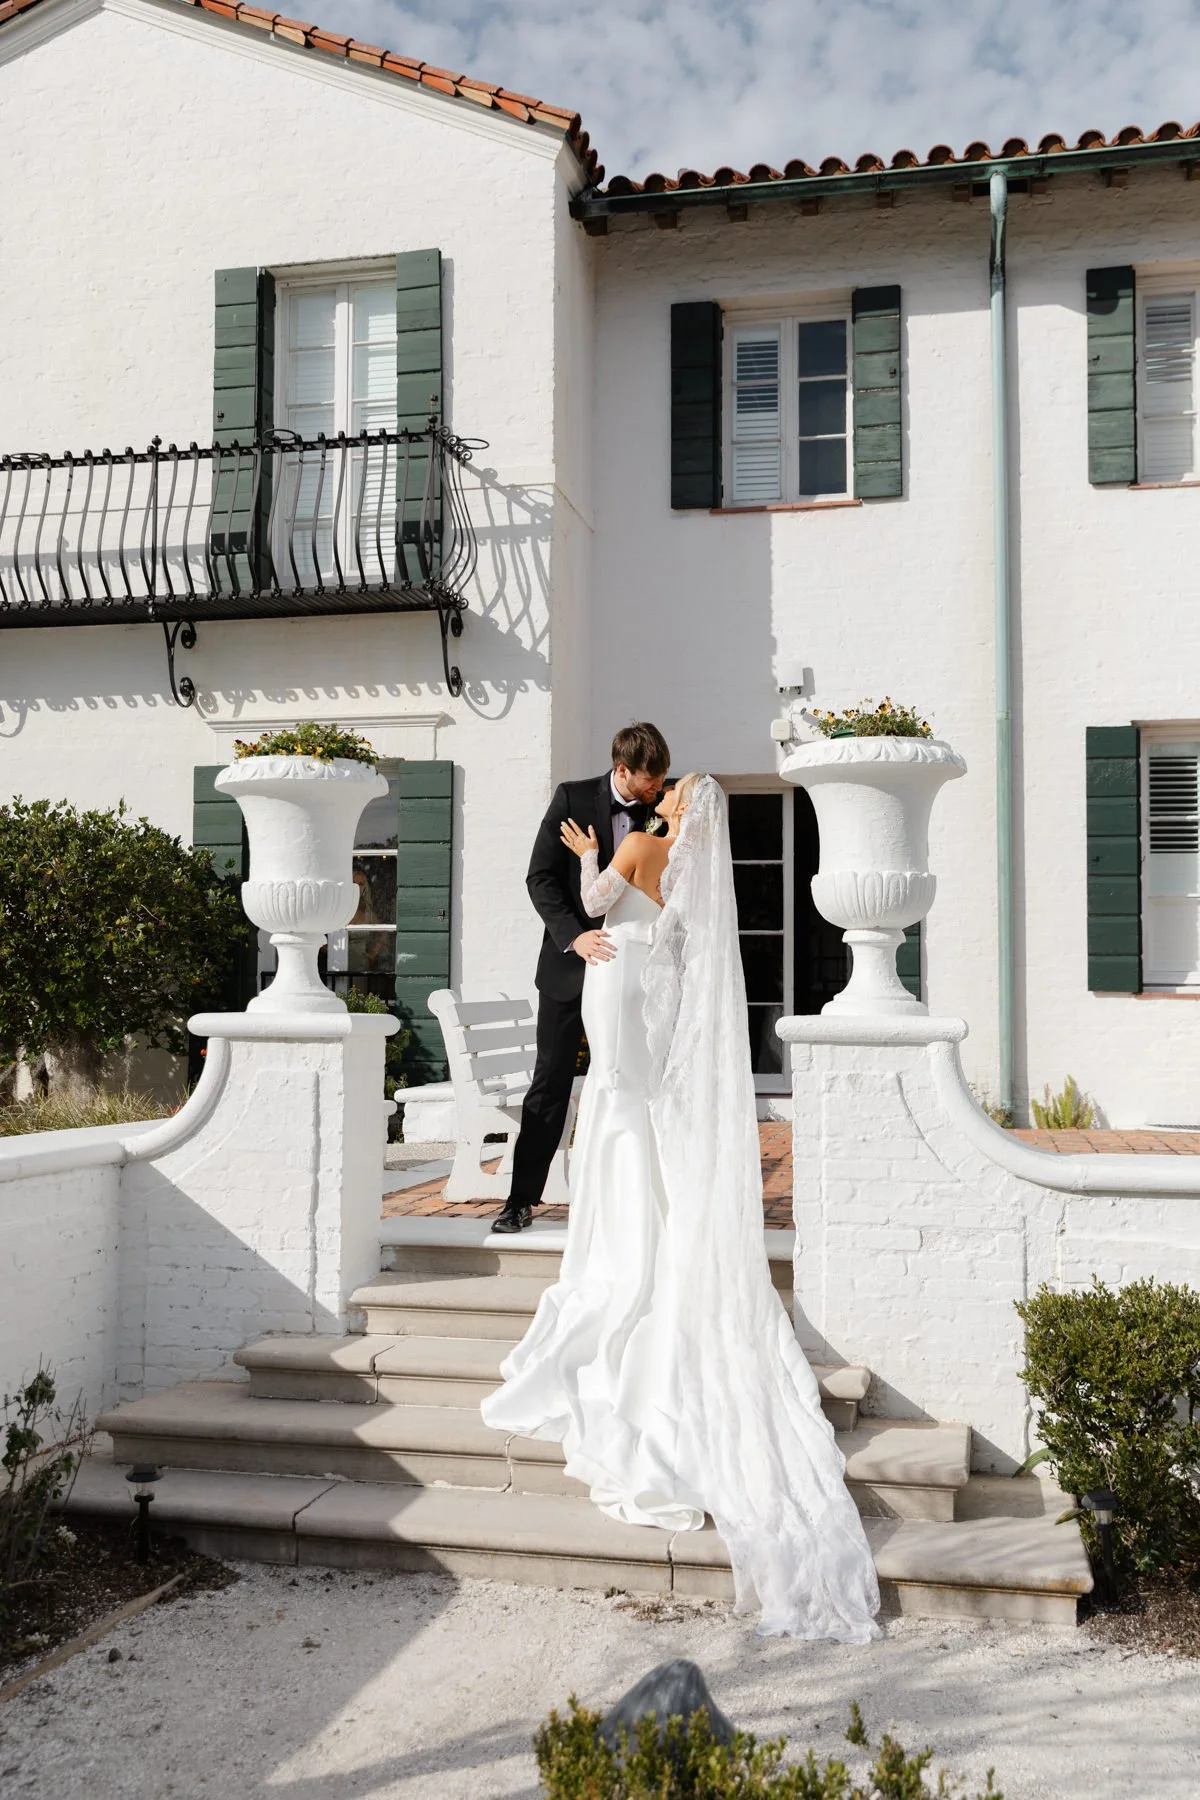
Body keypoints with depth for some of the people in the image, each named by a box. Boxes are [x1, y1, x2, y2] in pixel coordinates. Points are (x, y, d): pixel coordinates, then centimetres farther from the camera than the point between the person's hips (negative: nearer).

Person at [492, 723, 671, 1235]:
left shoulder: (661, 811, 1)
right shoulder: (573, 798, -5)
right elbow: (540, 877, -9)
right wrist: (574, 935, -21)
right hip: (570, 963, -2)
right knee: (551, 1083, 3)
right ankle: (522, 1197, 11)